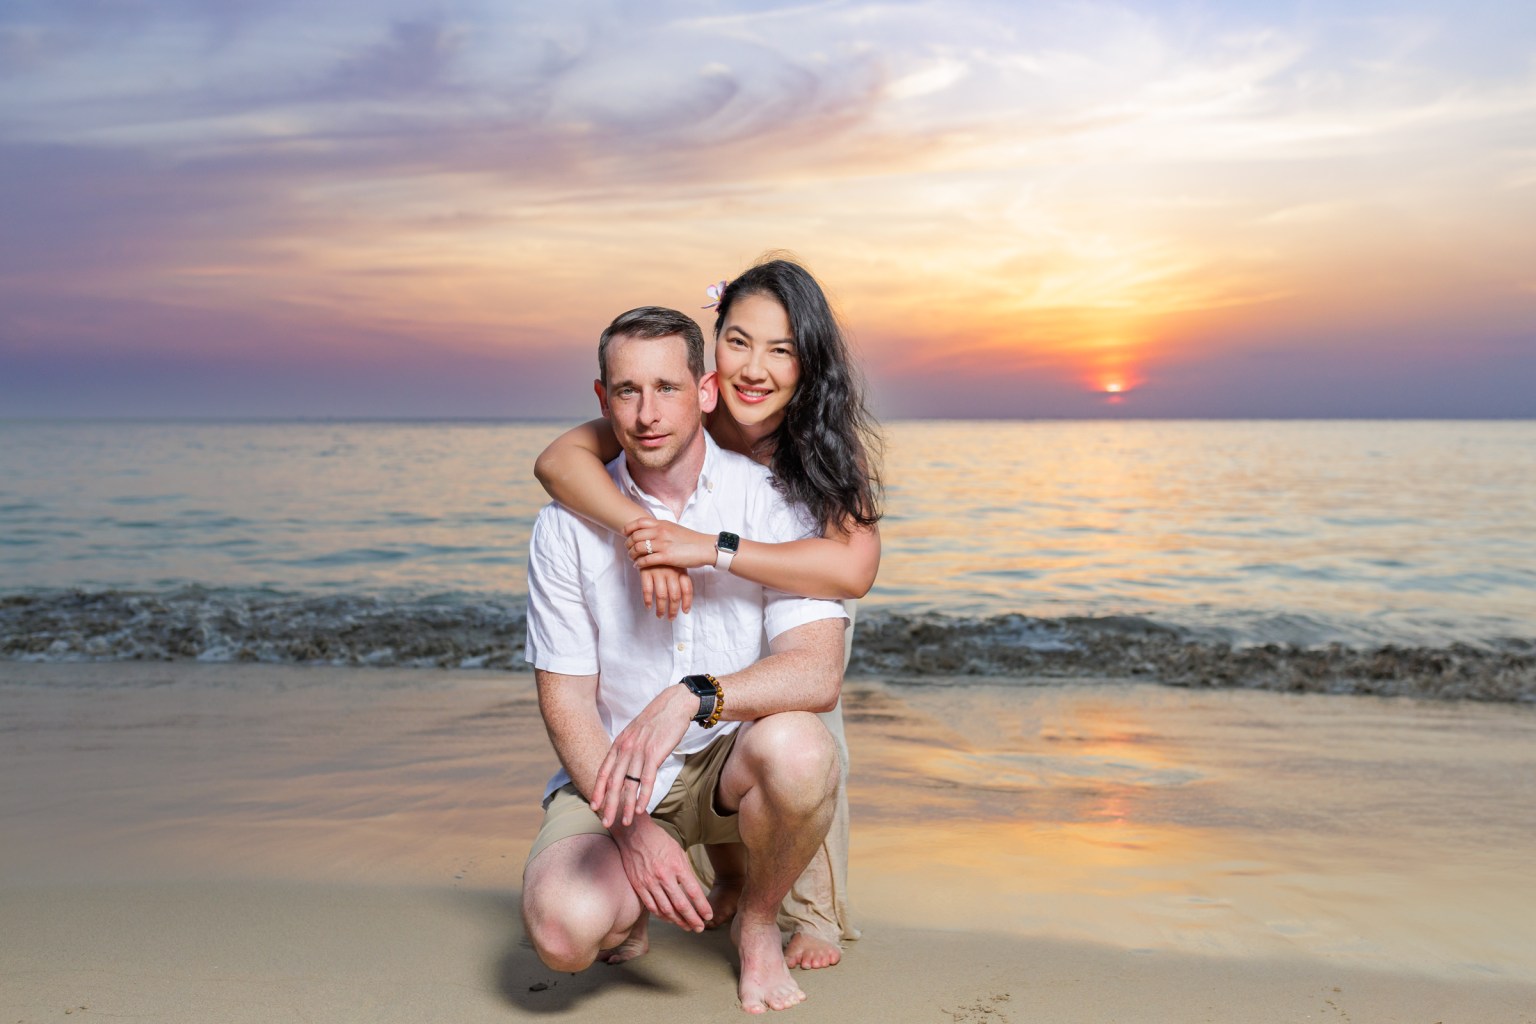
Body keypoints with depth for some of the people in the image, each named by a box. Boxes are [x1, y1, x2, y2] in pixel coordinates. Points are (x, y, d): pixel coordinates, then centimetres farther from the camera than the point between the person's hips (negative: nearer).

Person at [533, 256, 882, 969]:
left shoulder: (835, 439, -32)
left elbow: (854, 569, -48)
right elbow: (557, 459, -40)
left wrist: (710, 548, -56)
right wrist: (643, 530, -56)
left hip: (803, 606, -2)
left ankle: (816, 910, -8)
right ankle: (727, 877, 11)